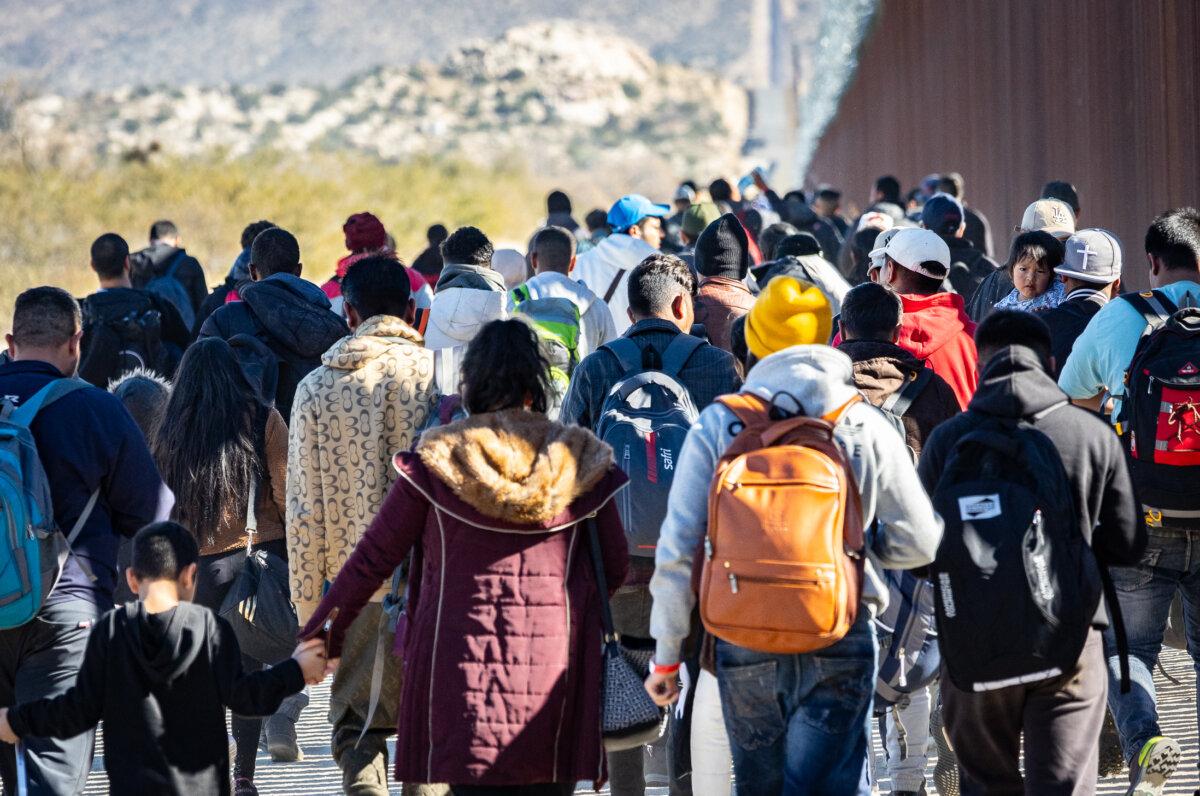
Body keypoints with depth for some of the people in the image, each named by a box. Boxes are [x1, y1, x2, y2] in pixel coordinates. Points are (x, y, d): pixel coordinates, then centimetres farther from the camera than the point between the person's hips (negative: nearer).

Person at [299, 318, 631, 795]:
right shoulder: (580, 462, 1)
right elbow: (615, 568, 8)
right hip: (553, 664, 1)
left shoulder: (436, 461, -3)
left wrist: (324, 634, 15)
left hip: (461, 664, -1)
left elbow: (373, 558, 3)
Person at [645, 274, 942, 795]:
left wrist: (666, 654, 5)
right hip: (839, 643, -1)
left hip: (743, 642, 1)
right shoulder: (868, 427, -2)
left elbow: (677, 551, -4)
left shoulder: (716, 426, -2)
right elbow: (919, 542, 1)